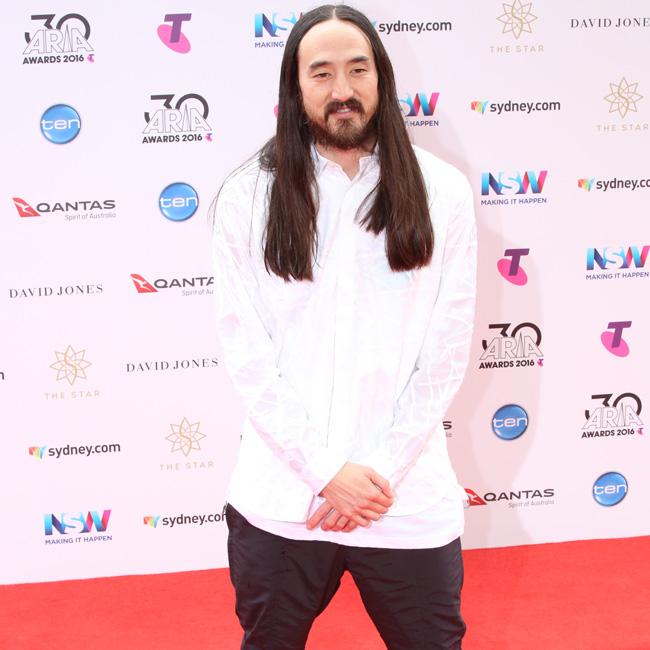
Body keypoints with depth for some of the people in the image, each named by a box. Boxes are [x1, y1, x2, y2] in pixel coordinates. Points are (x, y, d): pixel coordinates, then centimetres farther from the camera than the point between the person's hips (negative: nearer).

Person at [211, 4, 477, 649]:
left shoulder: (441, 191, -1)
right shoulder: (249, 195, -3)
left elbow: (447, 350, -2)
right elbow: (245, 350, -5)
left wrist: (383, 470, -9)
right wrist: (329, 470, -11)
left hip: (410, 499, 0)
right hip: (279, 500, 0)